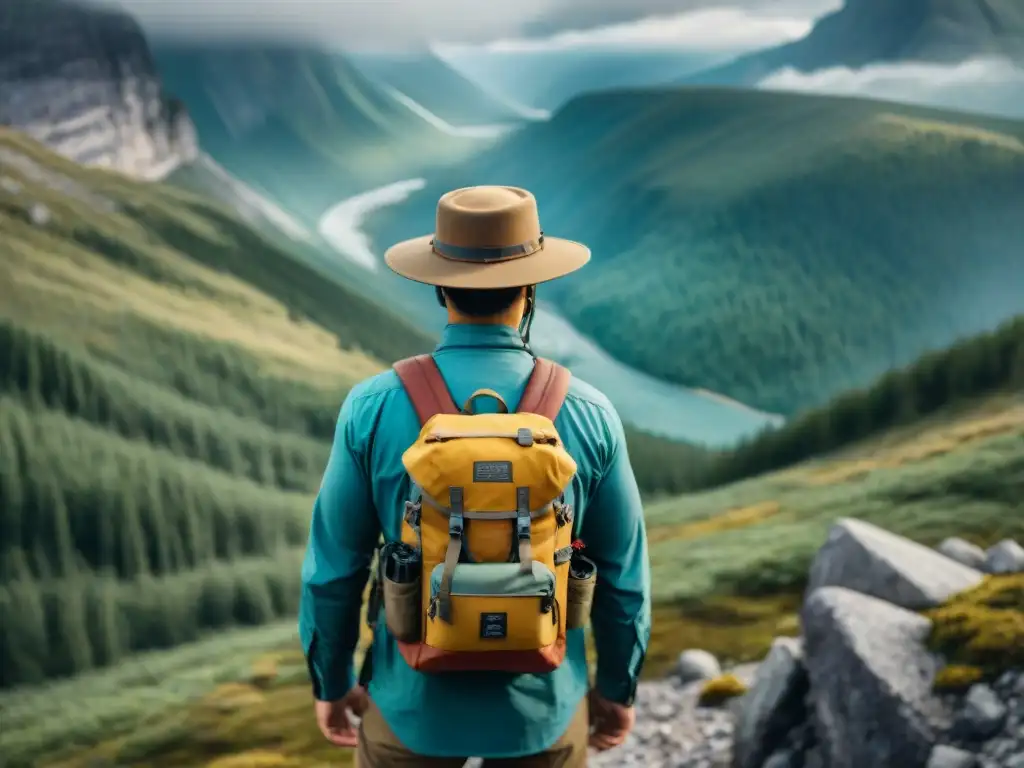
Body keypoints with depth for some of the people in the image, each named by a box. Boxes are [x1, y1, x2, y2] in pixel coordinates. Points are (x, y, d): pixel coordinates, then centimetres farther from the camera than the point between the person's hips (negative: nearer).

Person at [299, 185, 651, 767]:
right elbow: (624, 573, -5)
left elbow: (333, 567, -8)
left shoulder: (373, 407, -15)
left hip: (415, 696, 0)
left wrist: (331, 683, 7)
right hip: (543, 701, 1)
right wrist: (618, 686, 11)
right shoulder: (588, 413, -13)